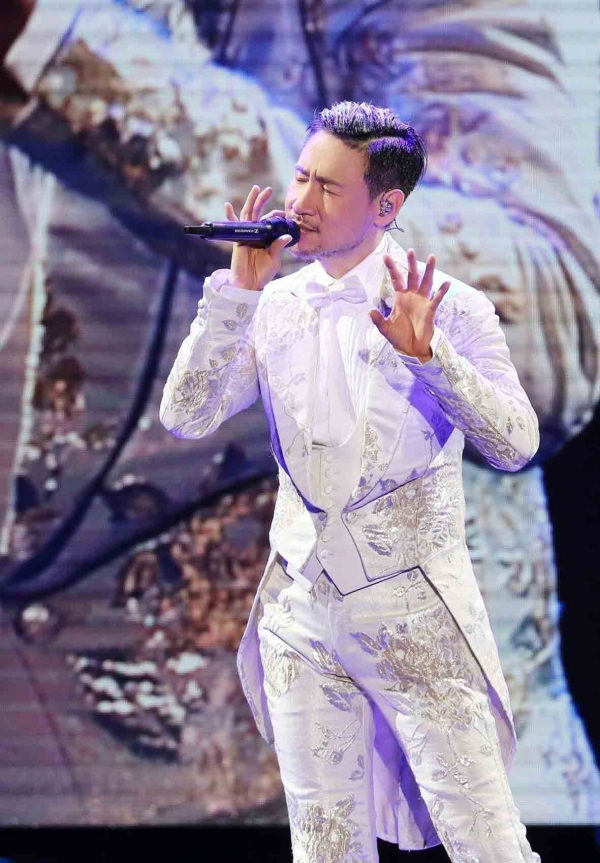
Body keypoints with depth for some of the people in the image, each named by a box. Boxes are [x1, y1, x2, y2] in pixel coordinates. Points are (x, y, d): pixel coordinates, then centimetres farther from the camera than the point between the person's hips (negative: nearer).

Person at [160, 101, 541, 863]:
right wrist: (238, 291, -9)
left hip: (413, 609, -4)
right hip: (301, 608, 4)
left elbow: (514, 444, -14)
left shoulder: (449, 309, -5)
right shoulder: (276, 307, 7)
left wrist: (429, 356, -27)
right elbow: (187, 417, -3)